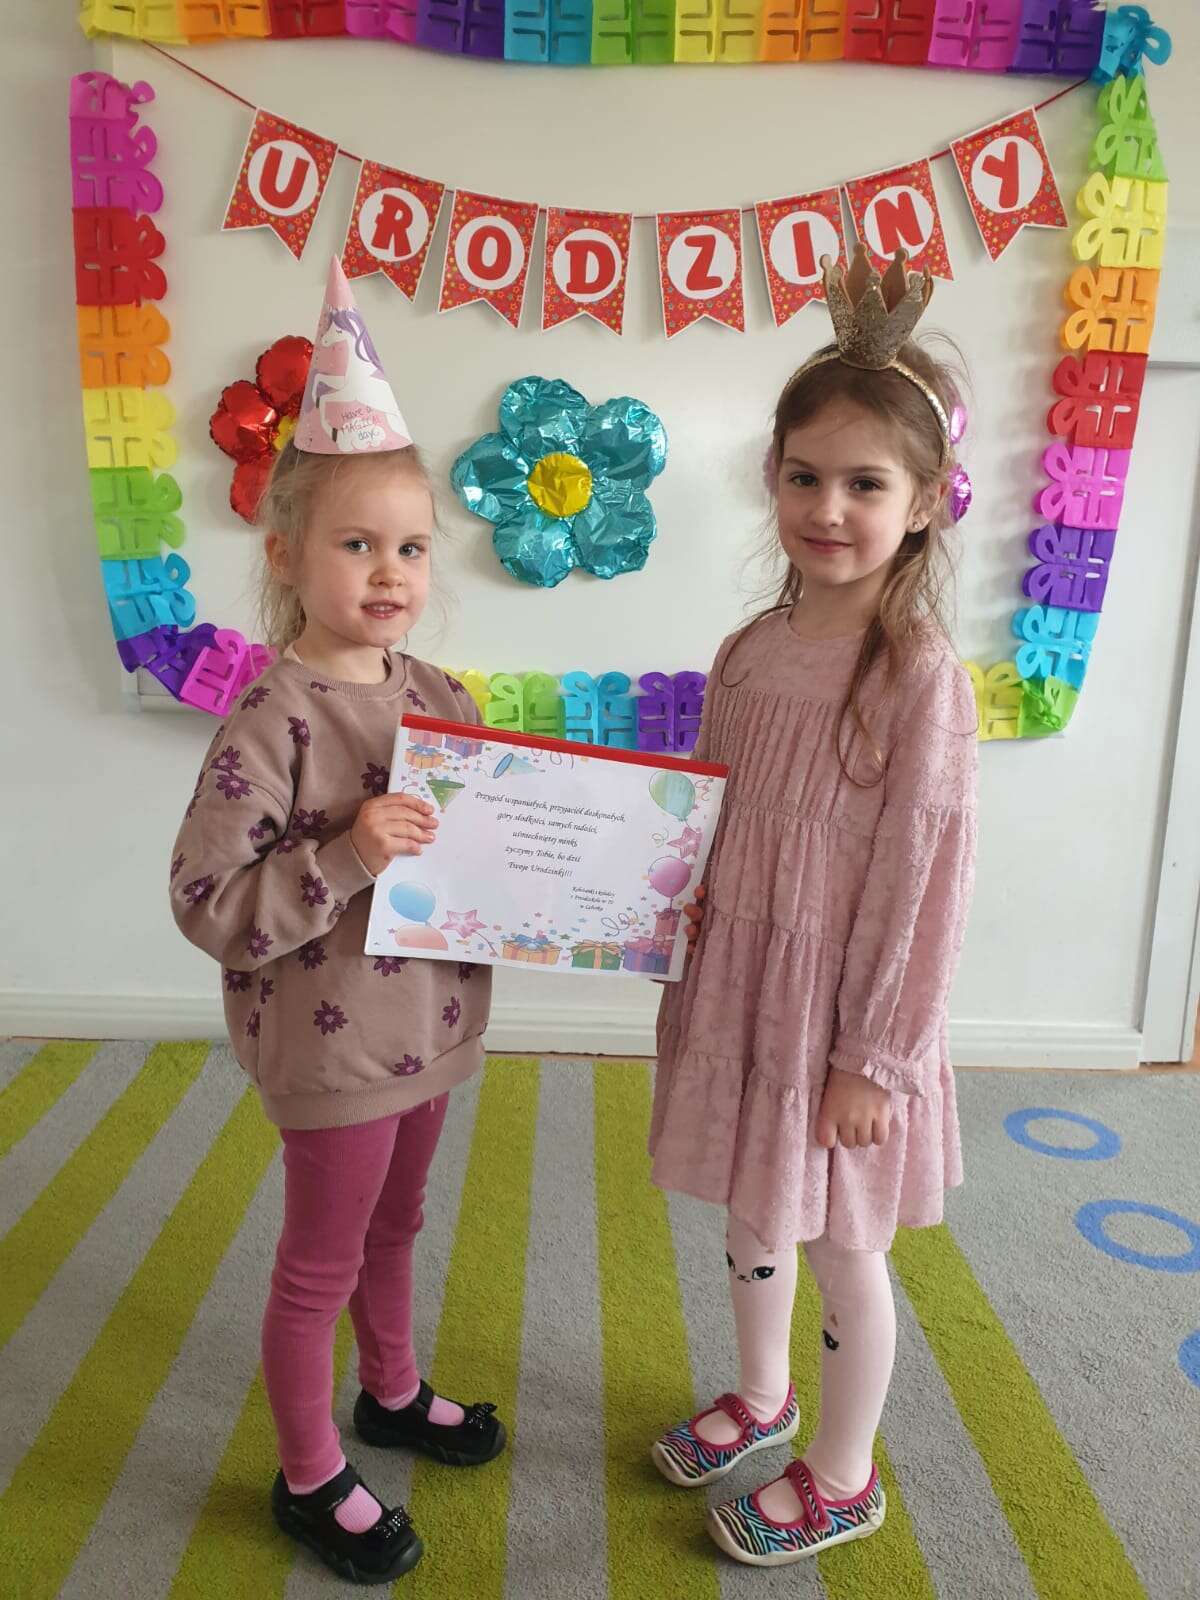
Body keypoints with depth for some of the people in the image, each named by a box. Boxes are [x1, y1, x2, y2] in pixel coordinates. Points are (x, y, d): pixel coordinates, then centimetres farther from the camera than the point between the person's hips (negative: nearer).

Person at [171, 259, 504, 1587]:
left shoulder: (438, 696, -1)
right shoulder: (271, 721, -22)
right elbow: (206, 906, -22)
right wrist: (343, 855, -32)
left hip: (427, 1022, 7)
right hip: (330, 1043, -6)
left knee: (394, 1226, 27)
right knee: (320, 1262, 14)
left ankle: (391, 1392, 53)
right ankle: (307, 1478, 39)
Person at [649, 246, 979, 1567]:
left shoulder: (919, 676, -19)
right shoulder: (747, 654, 0)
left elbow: (922, 881, -17)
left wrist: (872, 1058, -13)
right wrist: (694, 982, 10)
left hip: (839, 1010, -6)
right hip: (738, 989, 6)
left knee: (841, 1250, 15)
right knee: (754, 1218, 25)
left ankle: (841, 1482, 41)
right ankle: (761, 1396, 52)